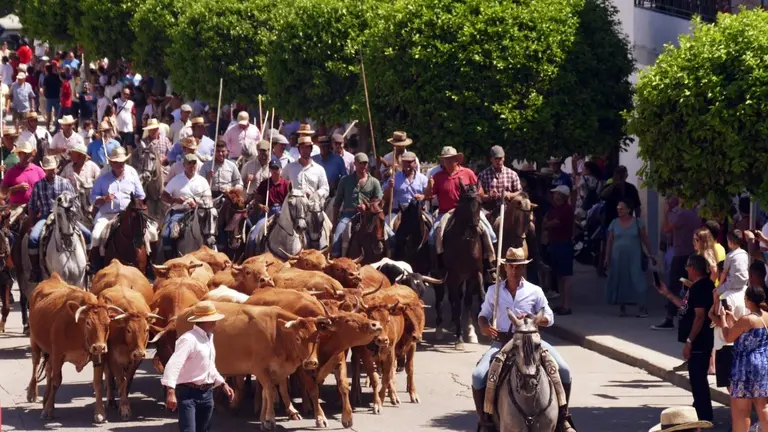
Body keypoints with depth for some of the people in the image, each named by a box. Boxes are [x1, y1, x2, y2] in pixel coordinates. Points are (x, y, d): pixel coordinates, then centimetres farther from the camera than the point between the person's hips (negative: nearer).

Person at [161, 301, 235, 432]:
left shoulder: (209, 337, 12)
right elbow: (173, 365, -28)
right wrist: (171, 392, -38)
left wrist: (223, 384, 28)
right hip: (188, 393, -9)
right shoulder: (189, 339, -18)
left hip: (207, 393, 9)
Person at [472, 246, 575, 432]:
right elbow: (483, 315, 14)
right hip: (501, 342, 0)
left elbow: (549, 318, 6)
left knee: (564, 371, -17)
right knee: (478, 375, -23)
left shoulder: (534, 291, 5)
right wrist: (484, 327, -10)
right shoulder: (494, 290, 7)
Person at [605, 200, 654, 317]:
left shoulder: (637, 222, 1)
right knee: (619, 281, 3)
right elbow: (609, 242, 7)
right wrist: (607, 257, 3)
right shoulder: (614, 223, 6)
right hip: (618, 258, 2)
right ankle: (622, 307, 12)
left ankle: (641, 307, -7)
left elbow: (645, 239, 2)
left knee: (636, 280, -8)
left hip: (634, 258, -2)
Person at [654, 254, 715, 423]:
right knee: (697, 377, 18)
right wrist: (667, 294, 27)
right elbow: (686, 306, 27)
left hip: (698, 342, -11)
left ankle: (704, 417, -1)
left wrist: (689, 341, -25)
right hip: (697, 341, 11)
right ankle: (700, 412, 28)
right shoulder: (697, 286, 14)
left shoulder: (701, 287, -19)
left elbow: (700, 316, -24)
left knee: (698, 378, -6)